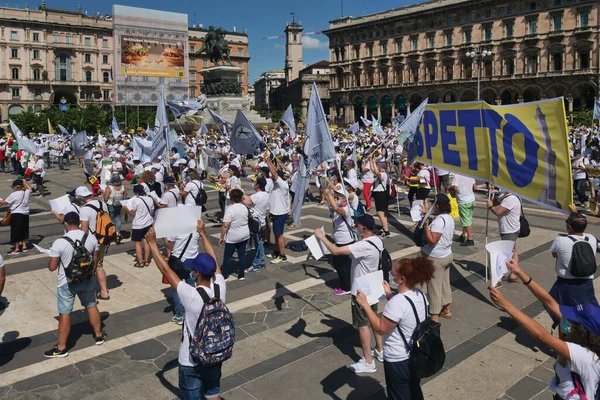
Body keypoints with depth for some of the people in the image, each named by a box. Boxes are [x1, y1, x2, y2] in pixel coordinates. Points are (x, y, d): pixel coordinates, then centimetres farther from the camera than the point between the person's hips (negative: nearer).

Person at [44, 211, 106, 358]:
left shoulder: (59, 242, -20)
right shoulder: (91, 238, -7)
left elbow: (52, 267, -13)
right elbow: (96, 261, 3)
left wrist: (53, 258, 8)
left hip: (67, 283, -4)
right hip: (87, 280, 4)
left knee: (65, 314, 8)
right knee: (91, 306, 21)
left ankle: (61, 348, 20)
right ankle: (99, 335, 35)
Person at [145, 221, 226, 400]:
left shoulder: (191, 296, -30)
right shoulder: (220, 288, -16)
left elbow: (165, 269, -23)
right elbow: (213, 261, -1)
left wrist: (152, 243, -14)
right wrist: (203, 233, 8)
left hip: (192, 361, -4)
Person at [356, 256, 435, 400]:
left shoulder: (397, 302, -33)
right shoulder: (419, 294, -6)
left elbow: (381, 328, -24)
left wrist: (365, 304, -23)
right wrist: (389, 295, 10)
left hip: (398, 360, -8)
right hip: (416, 355, 8)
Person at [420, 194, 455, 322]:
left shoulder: (439, 220, -26)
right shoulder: (449, 218, 3)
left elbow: (432, 240, -29)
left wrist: (426, 224, -28)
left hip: (436, 259, -9)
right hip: (446, 255, 9)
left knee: (434, 287, 1)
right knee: (445, 284, 20)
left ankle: (434, 317, 9)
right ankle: (446, 310, 35)